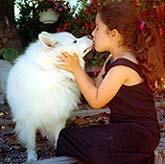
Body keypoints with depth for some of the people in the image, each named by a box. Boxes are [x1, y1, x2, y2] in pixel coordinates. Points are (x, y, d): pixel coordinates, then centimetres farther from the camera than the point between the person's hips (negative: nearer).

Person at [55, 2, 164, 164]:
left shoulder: (122, 67, -21)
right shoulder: (114, 60, 9)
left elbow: (96, 100, -16)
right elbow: (96, 88, 7)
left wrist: (76, 69, -13)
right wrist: (75, 67, 1)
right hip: (126, 128, 9)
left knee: (67, 137, -13)